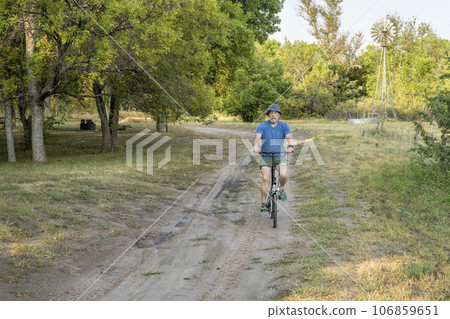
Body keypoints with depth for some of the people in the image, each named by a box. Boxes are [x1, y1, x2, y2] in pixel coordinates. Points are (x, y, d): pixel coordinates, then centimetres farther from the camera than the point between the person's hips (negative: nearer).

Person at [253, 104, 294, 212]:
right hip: (266, 157, 0)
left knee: (284, 175, -22)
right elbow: (257, 137, -20)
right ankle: (263, 203, -3)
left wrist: (290, 146, -39)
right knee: (265, 178, -14)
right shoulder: (262, 126, -5)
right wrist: (256, 146, -42)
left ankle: (281, 189, 12)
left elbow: (289, 137, -16)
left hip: (280, 156, 1)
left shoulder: (284, 126, -1)